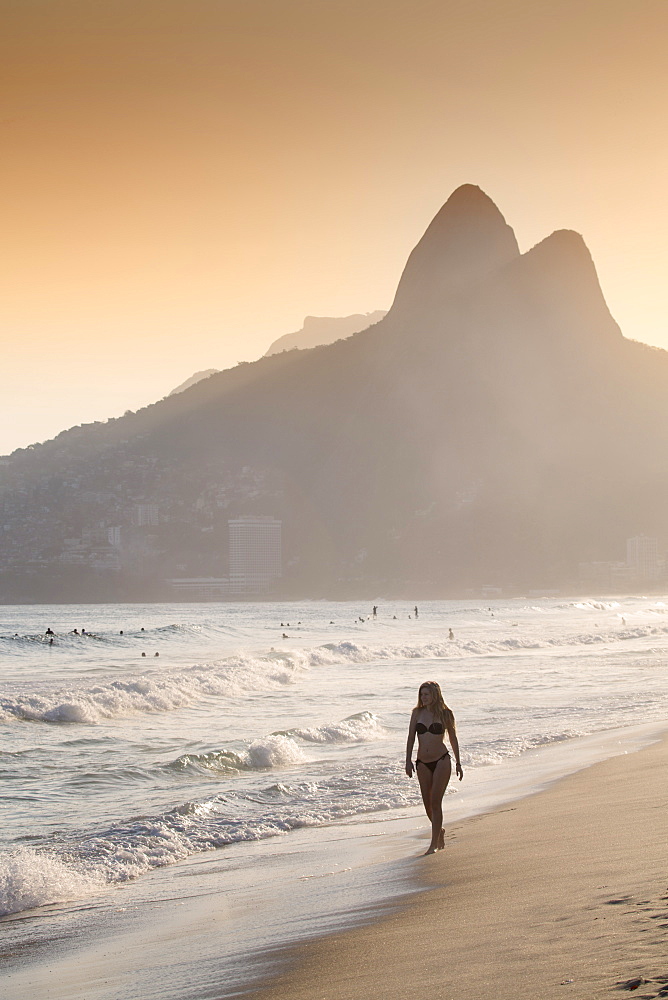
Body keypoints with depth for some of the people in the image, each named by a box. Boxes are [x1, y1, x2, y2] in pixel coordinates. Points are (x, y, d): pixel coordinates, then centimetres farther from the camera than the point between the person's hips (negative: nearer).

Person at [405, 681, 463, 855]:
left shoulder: (445, 714, -2)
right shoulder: (417, 713, 4)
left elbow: (453, 739, 7)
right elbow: (411, 737, 5)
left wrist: (458, 764, 8)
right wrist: (408, 760, -4)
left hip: (441, 761, -4)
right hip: (422, 763, 4)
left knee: (435, 802, -9)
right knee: (427, 803, 8)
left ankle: (434, 843, -4)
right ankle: (439, 831, 34)